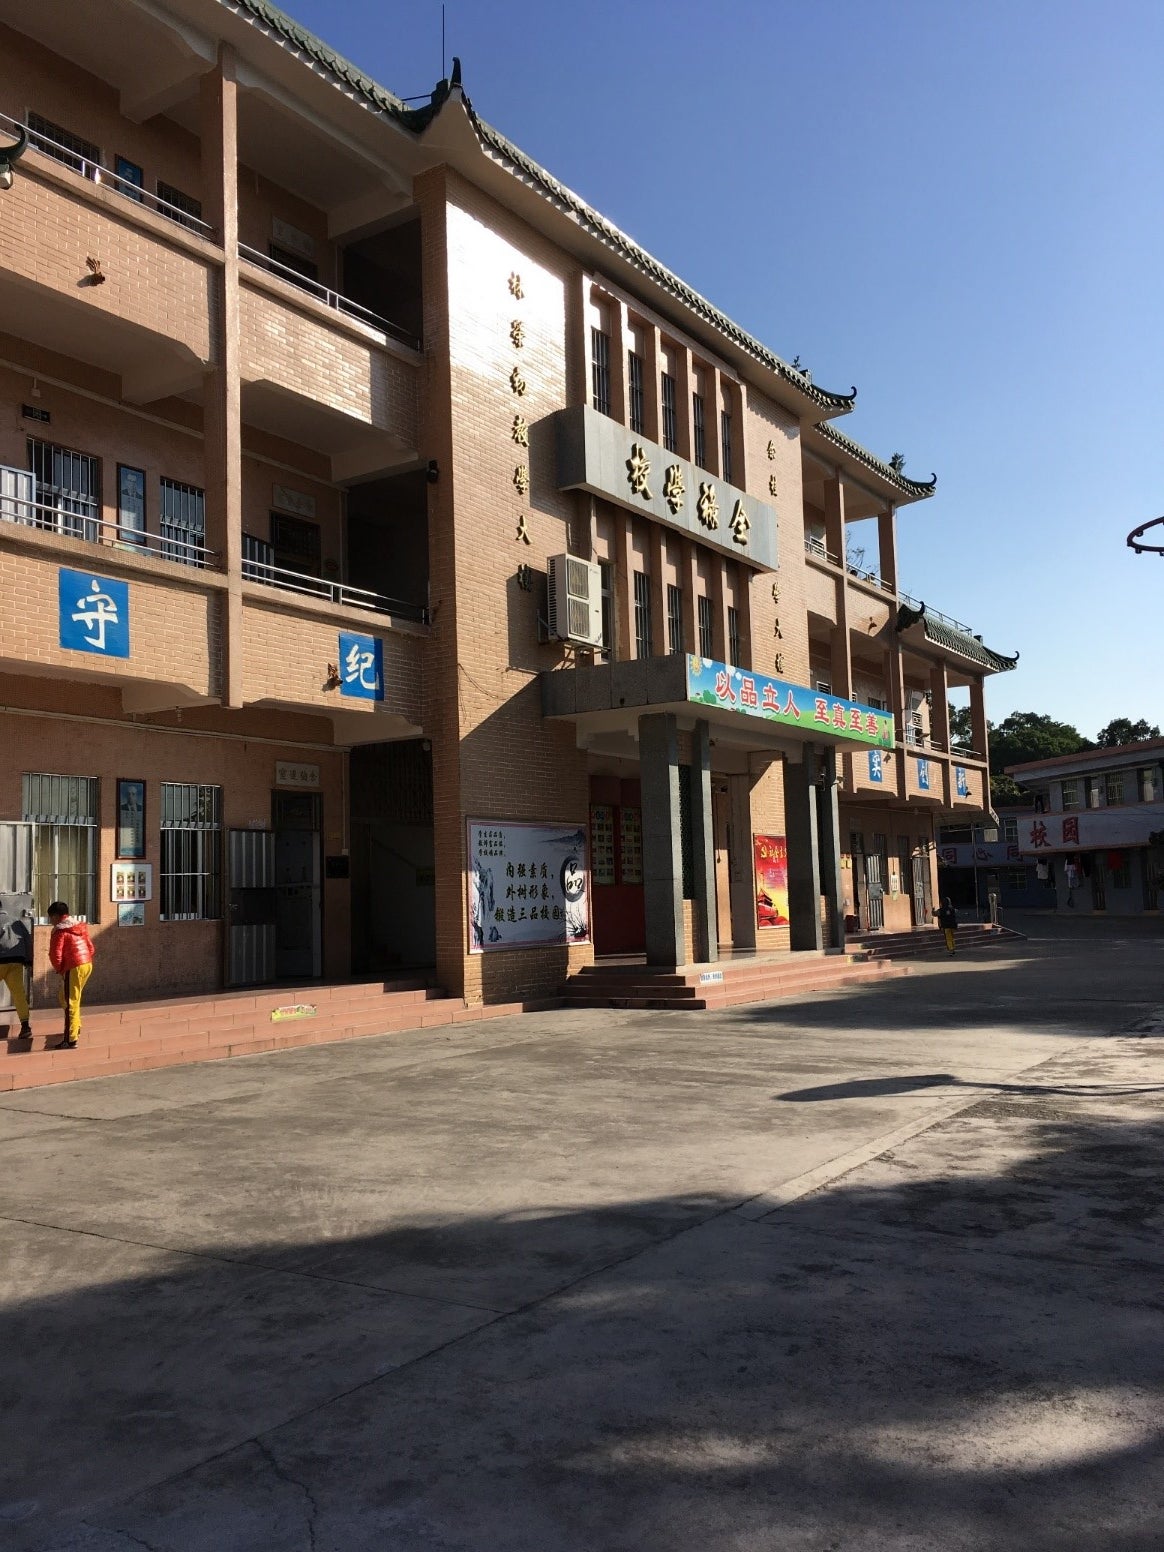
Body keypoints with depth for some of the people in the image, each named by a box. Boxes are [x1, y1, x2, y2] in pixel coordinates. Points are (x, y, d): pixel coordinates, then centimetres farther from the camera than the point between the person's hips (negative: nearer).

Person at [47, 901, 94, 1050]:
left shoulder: (60, 931, -9)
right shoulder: (80, 927, 16)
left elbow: (55, 954, -14)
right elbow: (90, 947, 18)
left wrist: (59, 969, 1)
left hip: (74, 968, -8)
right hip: (87, 965, 8)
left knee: (71, 1003, -3)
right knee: (64, 996, 26)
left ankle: (71, 1039, -1)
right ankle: (75, 1026, 33)